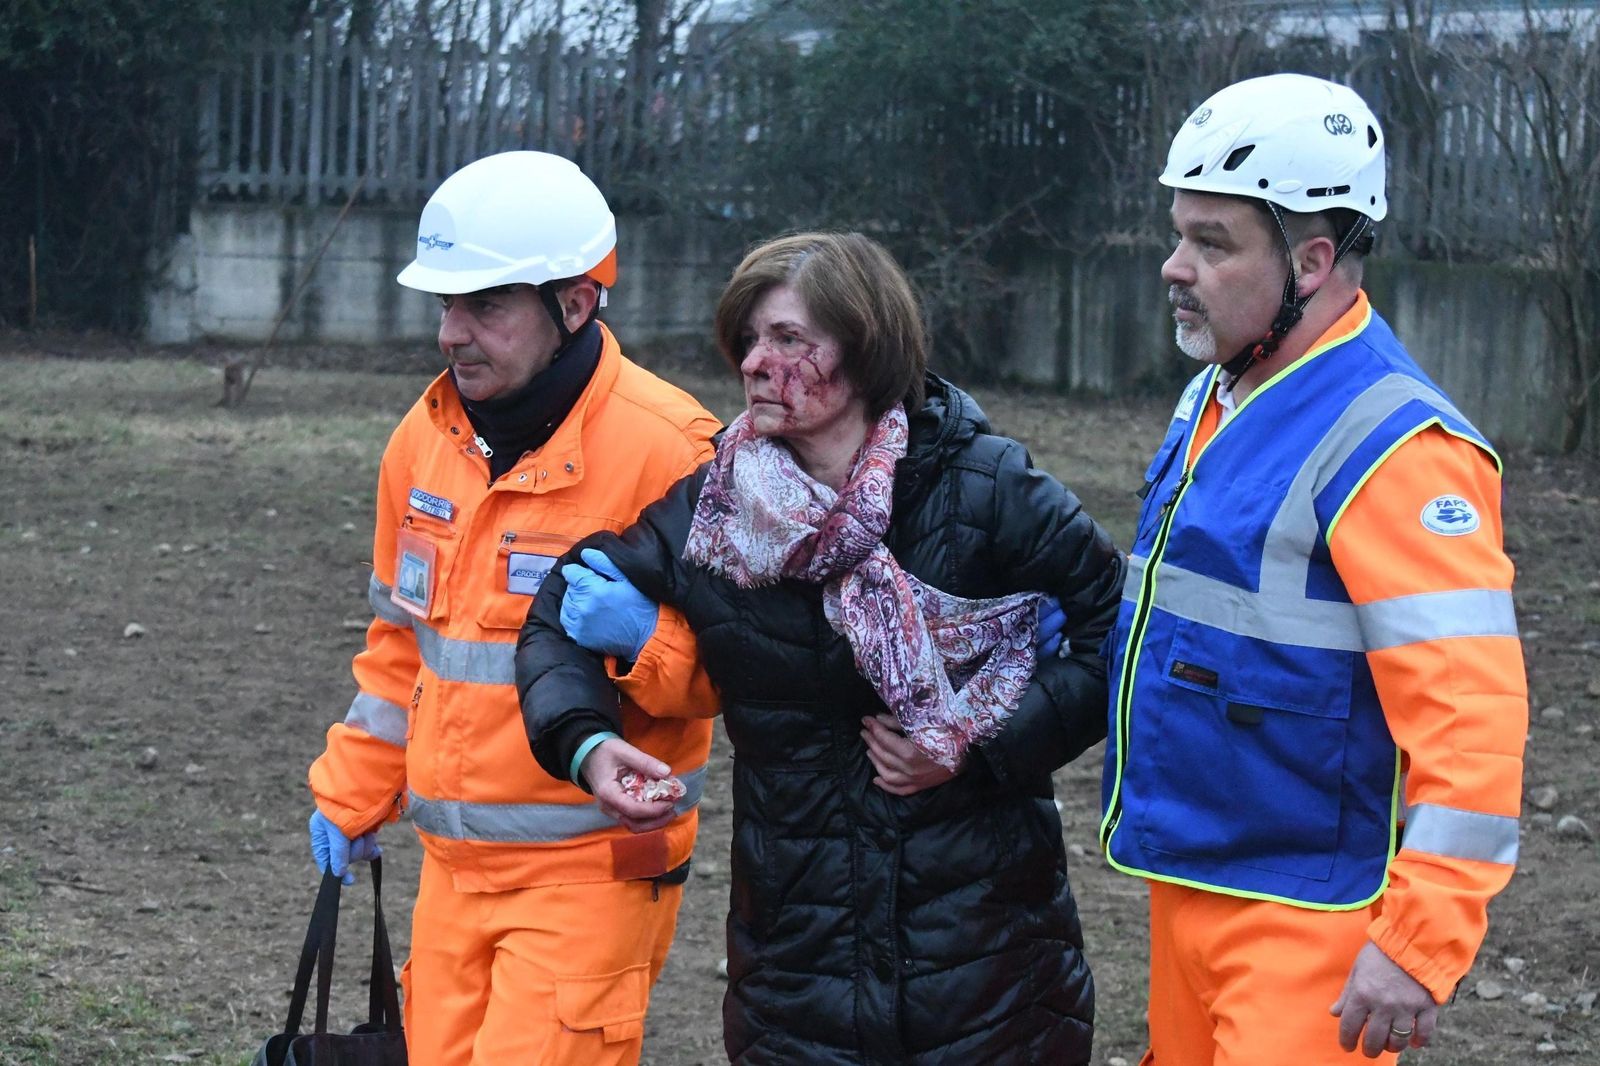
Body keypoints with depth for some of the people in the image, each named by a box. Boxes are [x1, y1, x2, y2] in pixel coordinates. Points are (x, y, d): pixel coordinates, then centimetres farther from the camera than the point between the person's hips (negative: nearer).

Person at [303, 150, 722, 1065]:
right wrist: (351, 795, 23)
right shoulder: (427, 438, 7)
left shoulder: (667, 448, -15)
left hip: (591, 873, -6)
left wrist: (639, 640, -31)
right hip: (453, 864, 7)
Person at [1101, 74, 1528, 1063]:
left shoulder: (1392, 446, -20)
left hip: (1305, 917, -9)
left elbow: (1469, 716, -24)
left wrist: (1420, 945, -25)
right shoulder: (1214, 398, 9)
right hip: (1189, 877, 9)